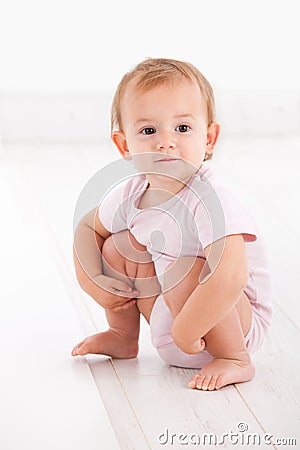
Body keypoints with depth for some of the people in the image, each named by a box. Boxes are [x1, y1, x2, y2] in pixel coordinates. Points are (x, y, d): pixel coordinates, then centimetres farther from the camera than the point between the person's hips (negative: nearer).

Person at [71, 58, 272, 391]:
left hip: (235, 322, -7)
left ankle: (235, 361, -15)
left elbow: (231, 277, -43)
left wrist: (185, 330, -35)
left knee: (185, 269, -32)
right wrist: (91, 280, -1)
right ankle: (123, 337, 22)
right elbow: (88, 226, 13)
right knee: (118, 245, 1)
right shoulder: (130, 195, -8)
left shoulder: (209, 201, -30)